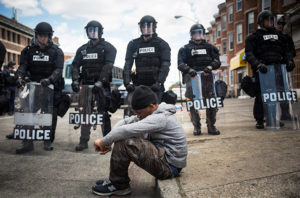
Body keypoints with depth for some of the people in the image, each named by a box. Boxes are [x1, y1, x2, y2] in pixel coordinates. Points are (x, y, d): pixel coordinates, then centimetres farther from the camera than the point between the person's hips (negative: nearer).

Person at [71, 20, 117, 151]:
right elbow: (75, 65, 12)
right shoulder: (82, 49, 18)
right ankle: (83, 141, 7)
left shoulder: (108, 47, 2)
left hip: (102, 85, -4)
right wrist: (75, 80, -4)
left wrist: (100, 81, -23)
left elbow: (108, 66, -11)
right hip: (87, 84, 4)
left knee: (104, 113, -3)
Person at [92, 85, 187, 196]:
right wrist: (108, 141, -9)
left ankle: (118, 185, -1)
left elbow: (129, 130, -30)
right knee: (123, 137, 8)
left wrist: (104, 141, -18)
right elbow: (125, 122, 5)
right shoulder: (152, 114, 8)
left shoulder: (161, 118, -22)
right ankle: (115, 179, 15)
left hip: (169, 166, -10)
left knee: (123, 143, -22)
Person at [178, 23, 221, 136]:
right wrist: (189, 69, -16)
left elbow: (217, 60, 11)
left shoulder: (209, 47, 22)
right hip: (191, 76, -1)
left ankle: (211, 126, 4)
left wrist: (210, 67, -11)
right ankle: (196, 127, 2)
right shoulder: (185, 49, 17)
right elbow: (180, 63, 3)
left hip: (207, 76, 1)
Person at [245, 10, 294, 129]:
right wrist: (258, 64, -22)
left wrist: (289, 61, 1)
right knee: (261, 95, -8)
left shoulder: (279, 36, 26)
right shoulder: (254, 37, 10)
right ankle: (259, 120, 1)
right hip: (262, 70, -4)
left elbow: (285, 51, 23)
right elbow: (249, 54, -4)